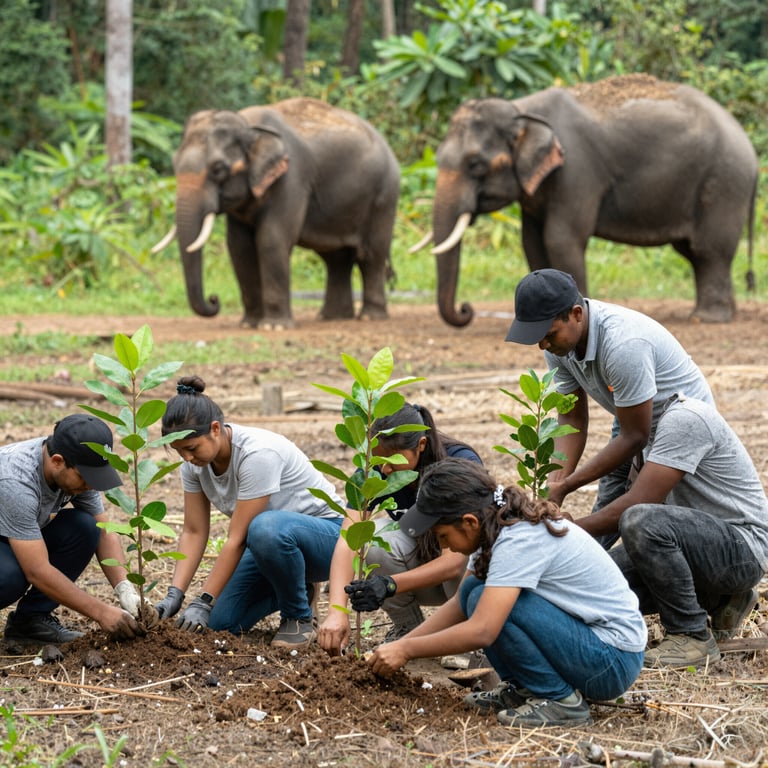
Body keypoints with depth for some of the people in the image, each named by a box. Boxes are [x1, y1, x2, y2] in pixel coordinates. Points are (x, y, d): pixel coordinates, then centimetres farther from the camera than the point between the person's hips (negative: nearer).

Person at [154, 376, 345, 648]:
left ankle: (300, 618, -15)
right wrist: (174, 595, -18)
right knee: (220, 622, -12)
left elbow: (237, 539, -30)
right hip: (272, 544, 7)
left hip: (326, 535, -7)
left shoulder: (256, 453, -31)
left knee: (265, 529, -41)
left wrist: (203, 602, -28)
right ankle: (294, 590, 15)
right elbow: (193, 533, -5)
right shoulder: (195, 462, -8)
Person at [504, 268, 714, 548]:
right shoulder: (559, 337, -14)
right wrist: (554, 485, -21)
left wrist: (565, 486, -26)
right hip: (631, 420, 7)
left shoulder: (623, 344, -37)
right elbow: (572, 420, -5)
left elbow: (635, 436, -29)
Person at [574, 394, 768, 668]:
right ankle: (719, 601, 12)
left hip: (742, 547, -10)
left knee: (642, 522, -33)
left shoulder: (684, 419, -19)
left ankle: (692, 637, -19)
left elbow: (636, 503, -23)